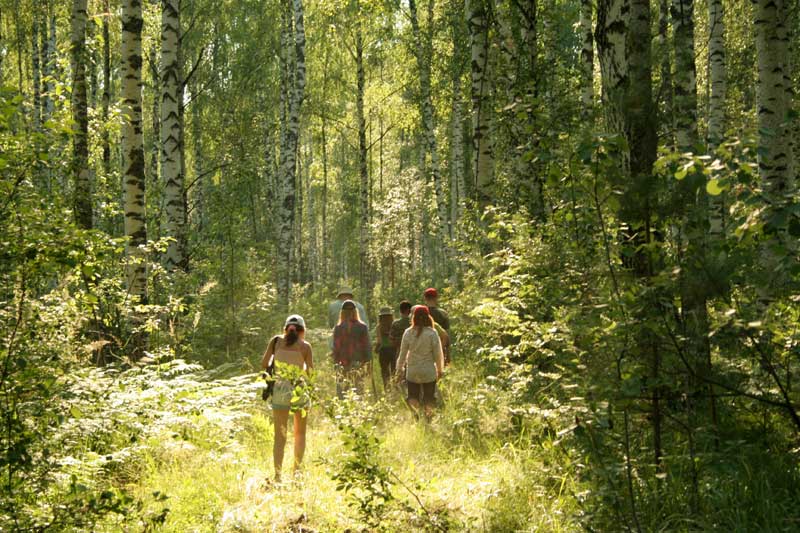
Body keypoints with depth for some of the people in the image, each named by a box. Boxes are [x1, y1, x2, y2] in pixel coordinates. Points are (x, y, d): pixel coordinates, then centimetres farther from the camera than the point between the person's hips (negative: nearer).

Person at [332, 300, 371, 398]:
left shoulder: (338, 328, -4)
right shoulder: (362, 327, -2)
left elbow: (336, 347, -2)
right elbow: (366, 346, 0)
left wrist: (335, 362, 4)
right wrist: (368, 362, 7)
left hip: (343, 363, -1)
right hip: (359, 363, 1)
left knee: (341, 391, 3)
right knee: (359, 389, 7)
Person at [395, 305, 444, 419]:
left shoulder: (408, 333, -5)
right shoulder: (432, 333, -10)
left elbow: (403, 353, 1)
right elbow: (438, 354, -4)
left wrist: (399, 369, 14)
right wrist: (440, 370, 10)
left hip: (412, 372, 1)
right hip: (429, 372, -1)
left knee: (413, 397, 12)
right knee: (428, 399, 11)